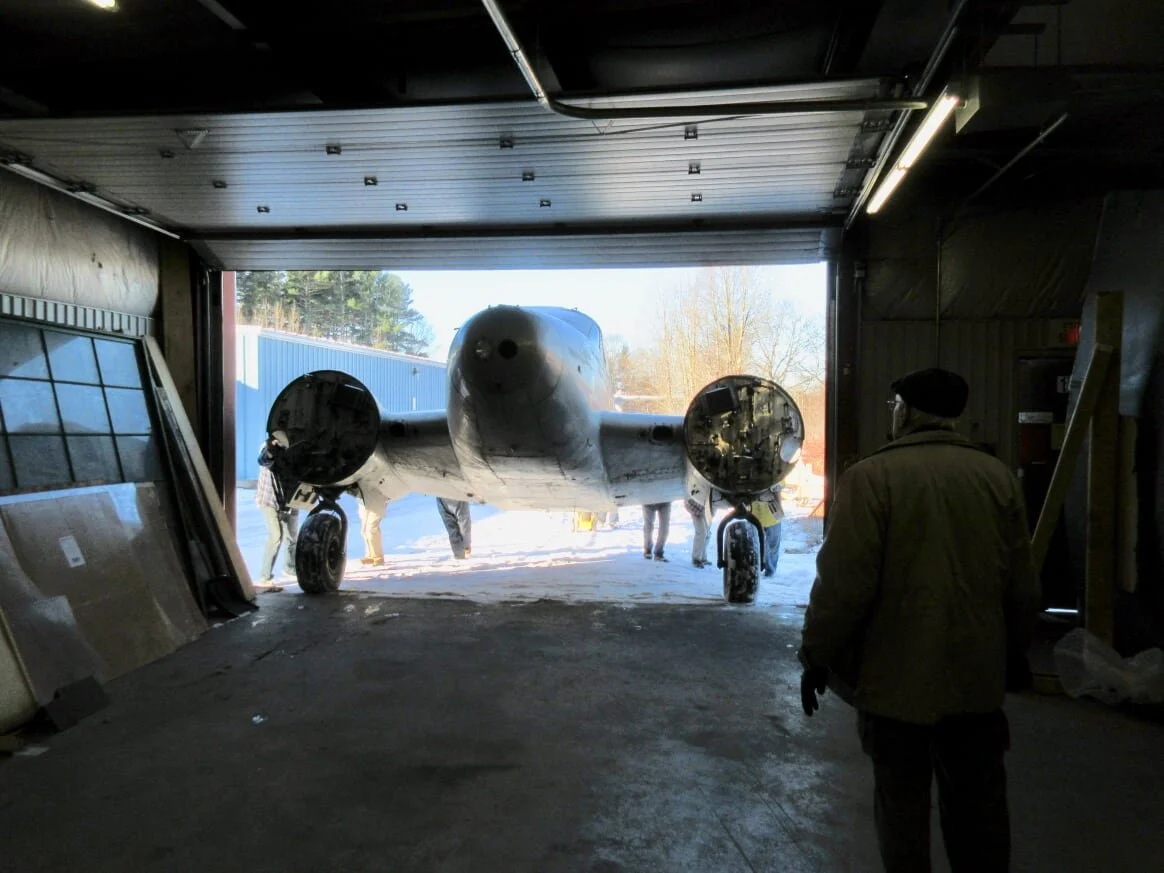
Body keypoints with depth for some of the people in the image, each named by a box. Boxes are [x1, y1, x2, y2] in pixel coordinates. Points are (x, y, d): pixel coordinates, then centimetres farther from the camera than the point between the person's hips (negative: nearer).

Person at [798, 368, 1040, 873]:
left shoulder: (872, 476, -14)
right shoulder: (997, 475, 1)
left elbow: (844, 581, -17)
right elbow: (1022, 581, 7)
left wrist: (816, 655, -5)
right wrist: (1016, 651, 22)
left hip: (897, 675, -4)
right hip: (977, 673, 5)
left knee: (902, 802, 10)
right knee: (978, 801, 17)